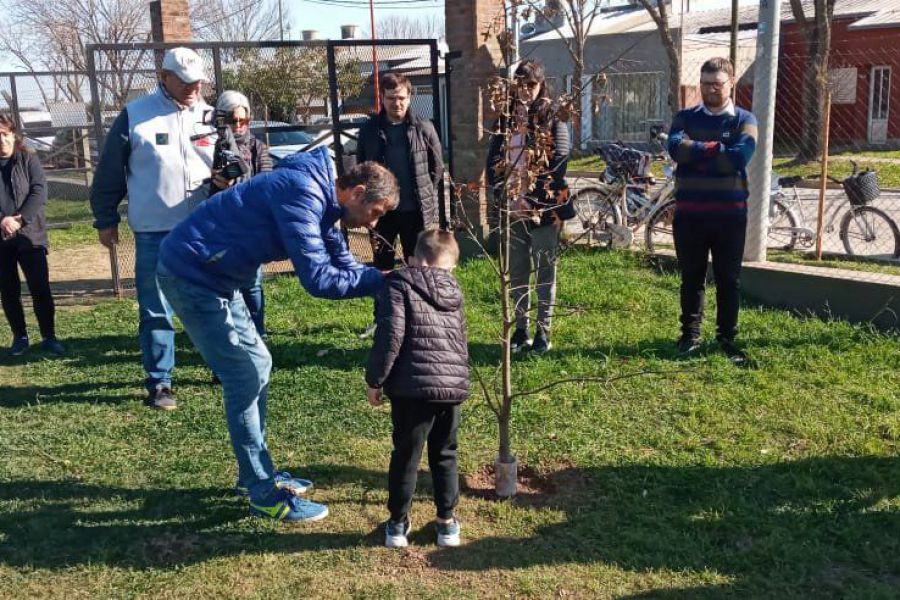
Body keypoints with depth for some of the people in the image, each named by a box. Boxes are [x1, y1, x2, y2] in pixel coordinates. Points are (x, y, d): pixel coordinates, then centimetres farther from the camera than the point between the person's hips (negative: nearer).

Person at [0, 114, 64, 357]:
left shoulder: (28, 159, 2)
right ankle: (20, 337, 21)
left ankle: (49, 337, 7)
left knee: (40, 288, -2)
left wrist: (20, 219, -18)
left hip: (29, 235, -1)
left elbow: (39, 191, -7)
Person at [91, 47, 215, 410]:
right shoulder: (134, 116, 1)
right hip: (155, 234, -2)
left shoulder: (209, 116, 8)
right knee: (157, 311, 2)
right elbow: (110, 172, 6)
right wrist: (105, 219, 7)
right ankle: (159, 383, 13)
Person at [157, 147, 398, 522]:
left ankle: (256, 473, 24)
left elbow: (343, 264, 10)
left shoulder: (320, 201, 8)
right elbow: (318, 278, -28)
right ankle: (266, 495, 2)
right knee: (245, 374, -8)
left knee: (256, 364, 13)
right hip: (192, 274, -10)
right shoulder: (303, 194, -24)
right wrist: (381, 280, -19)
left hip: (213, 274, 10)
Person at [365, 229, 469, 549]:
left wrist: (375, 380, -4)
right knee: (445, 456, 19)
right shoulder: (454, 290, 15)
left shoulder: (400, 283, -2)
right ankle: (446, 522, 25)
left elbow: (390, 335, -12)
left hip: (413, 387, -4)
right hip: (454, 385, 5)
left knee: (405, 456, 9)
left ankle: (398, 523, 20)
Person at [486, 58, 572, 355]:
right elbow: (492, 160, 10)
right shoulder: (505, 119, 11)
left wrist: (534, 198, -18)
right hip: (511, 209, 4)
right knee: (516, 272, 10)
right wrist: (501, 192, -6)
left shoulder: (553, 119, -1)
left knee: (544, 272, 3)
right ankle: (521, 329, 21)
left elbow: (559, 160, -11)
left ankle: (543, 331, 13)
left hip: (543, 208, -4)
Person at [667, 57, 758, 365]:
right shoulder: (685, 117, 7)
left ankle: (727, 337, 17)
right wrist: (717, 147, -15)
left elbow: (739, 157, -15)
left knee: (729, 279, 7)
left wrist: (696, 154, -10)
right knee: (691, 278, 10)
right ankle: (690, 333, 22)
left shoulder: (744, 120, 2)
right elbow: (676, 148, -14)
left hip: (729, 214, -1)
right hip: (689, 213, 1)